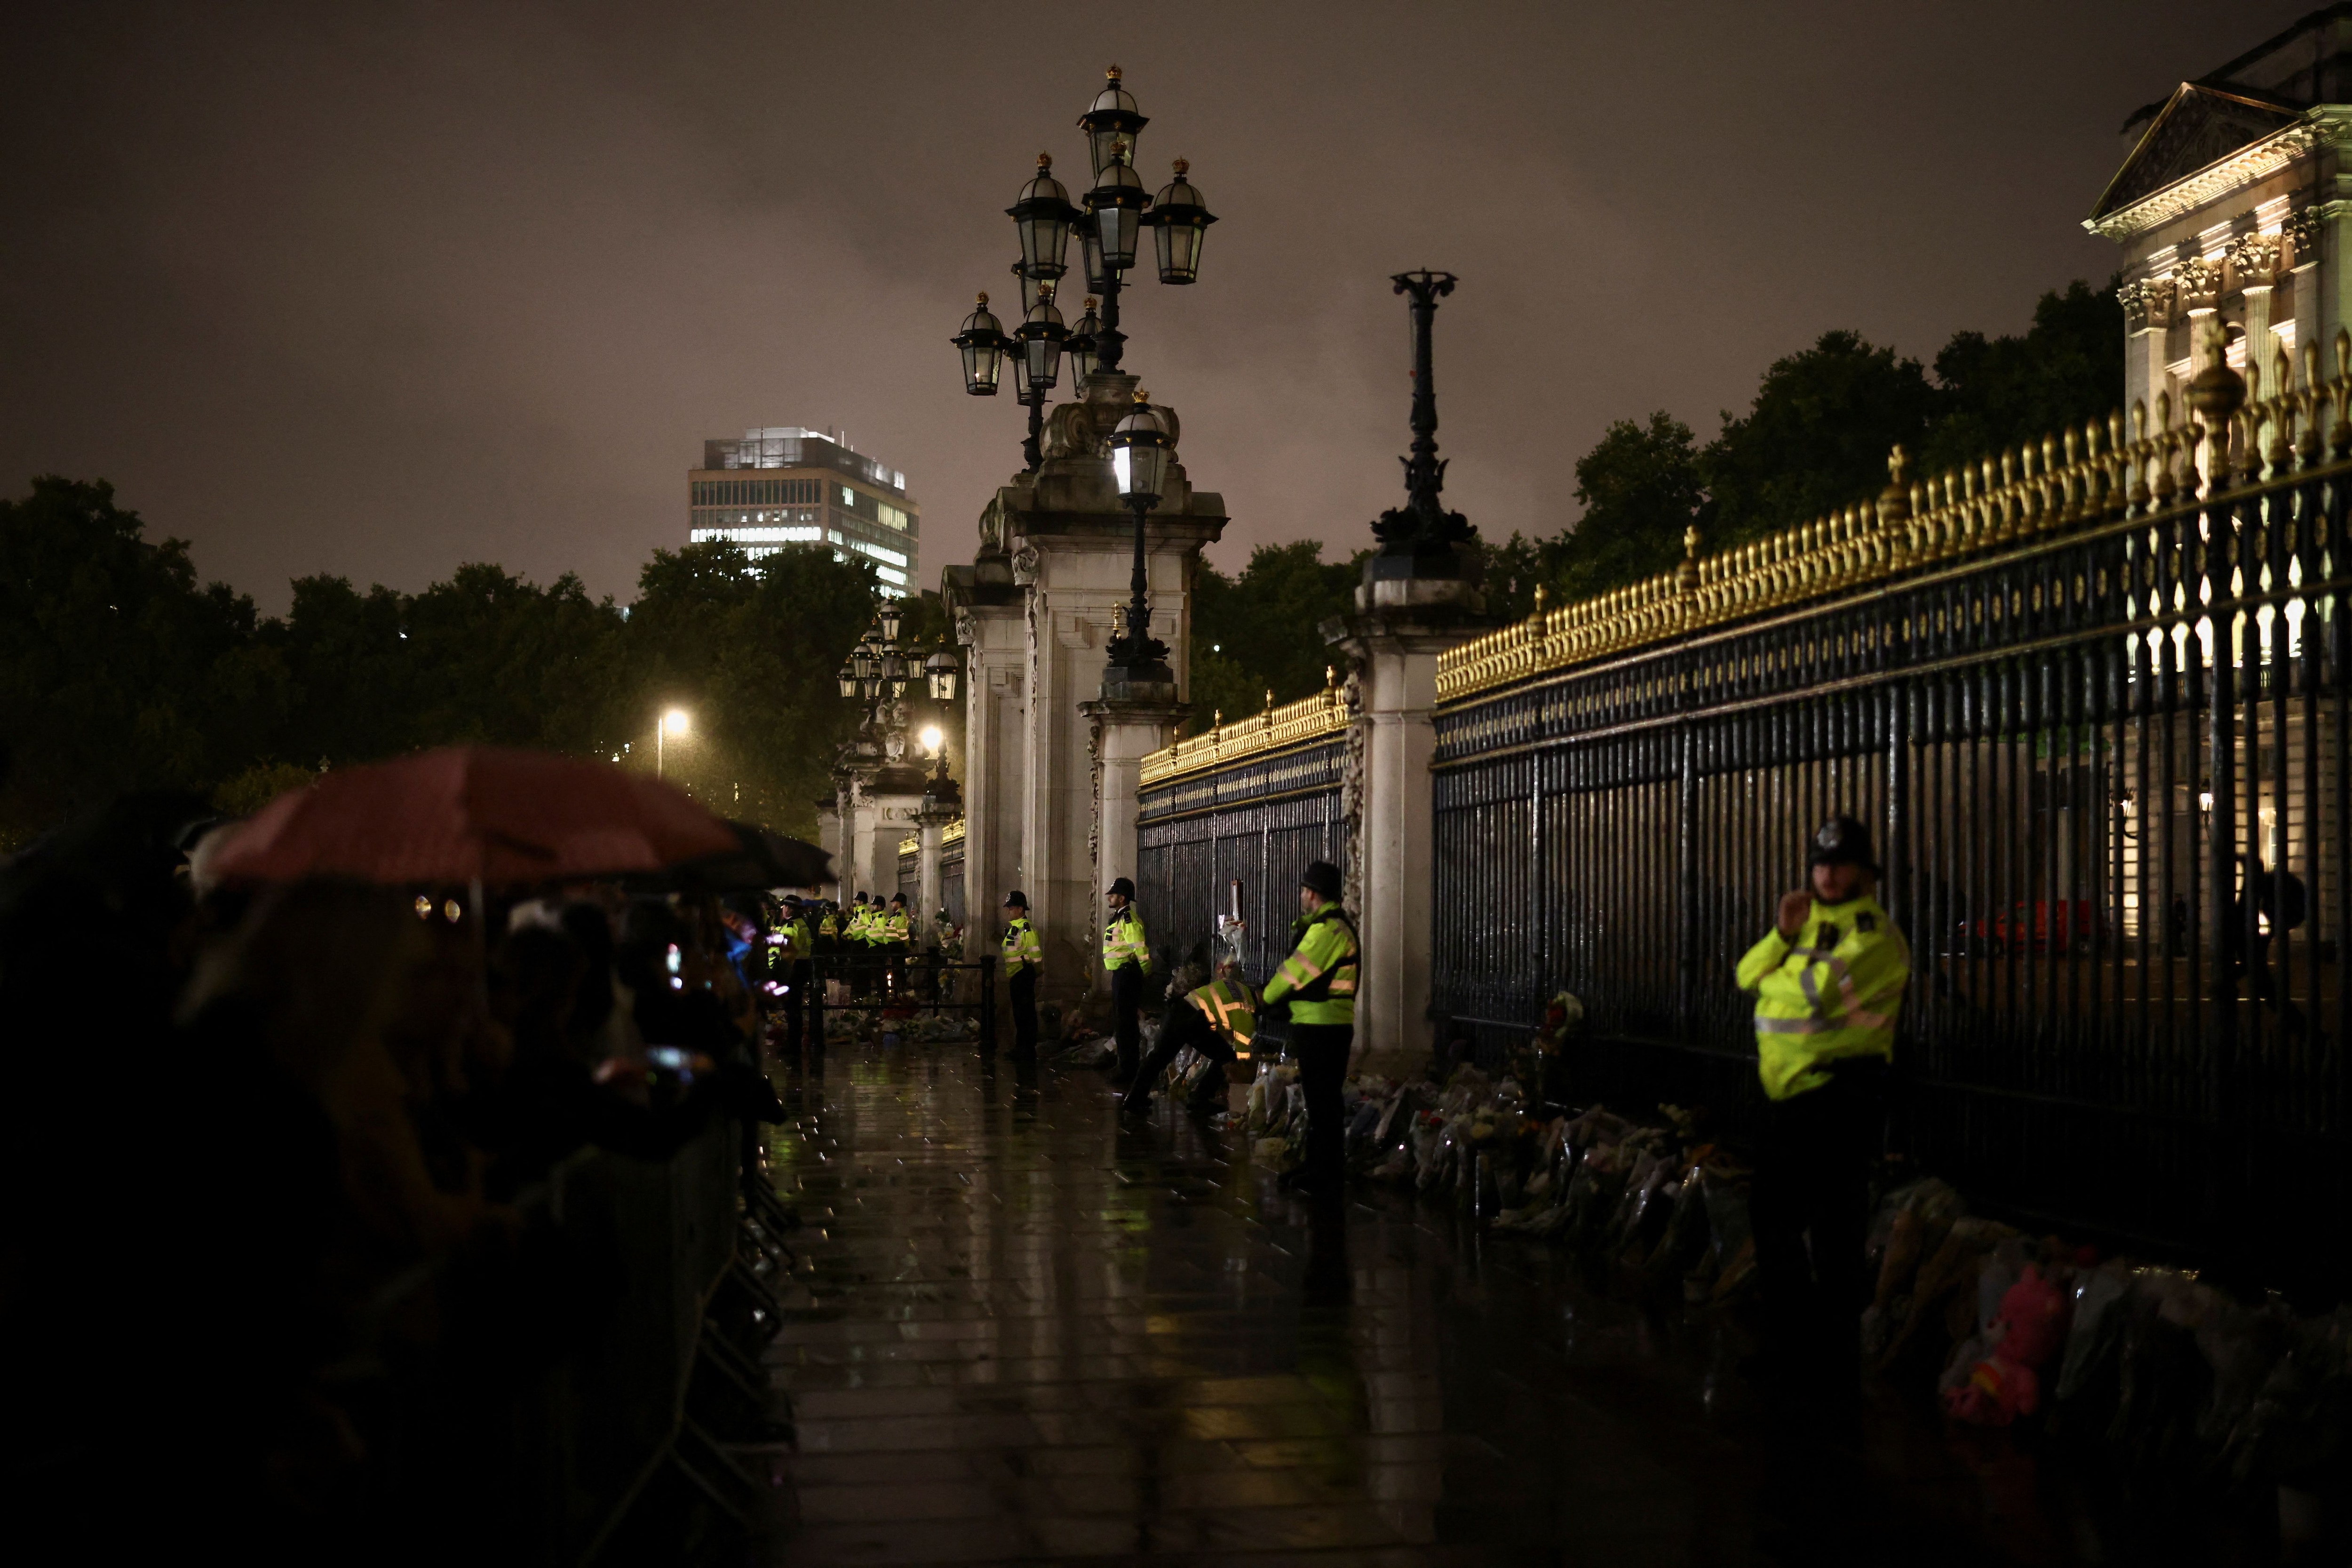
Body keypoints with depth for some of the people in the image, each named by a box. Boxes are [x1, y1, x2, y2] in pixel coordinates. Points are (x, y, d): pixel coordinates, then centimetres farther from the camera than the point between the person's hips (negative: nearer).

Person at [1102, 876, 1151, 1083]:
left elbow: (1141, 950, -22)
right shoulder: (1118, 918, 16)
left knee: (1126, 1023, -8)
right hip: (1120, 974, 11)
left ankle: (1128, 1071, -5)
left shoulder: (1129, 921, -17)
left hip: (1127, 974, -11)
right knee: (1122, 1021, 17)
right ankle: (1127, 1067, 25)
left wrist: (1146, 972, -14)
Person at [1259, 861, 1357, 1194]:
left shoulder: (1326, 929, -18)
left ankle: (1327, 1172, -2)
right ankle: (1319, 1164, 23)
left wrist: (1267, 996, 2)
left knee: (1322, 1101, -6)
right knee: (1321, 1099, 16)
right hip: (1330, 1024, 11)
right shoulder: (1339, 925, 17)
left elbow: (1296, 971, -13)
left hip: (1319, 1026, -11)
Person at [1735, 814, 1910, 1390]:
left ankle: (1835, 1360, 5)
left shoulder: (1874, 934, -12)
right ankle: (1789, 1343, 32)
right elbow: (1749, 975, 5)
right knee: (1775, 1216, 18)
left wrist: (1776, 980, -7)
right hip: (1788, 1094, 9)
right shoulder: (1810, 921, 15)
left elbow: (1819, 991, -24)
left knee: (1833, 1232, -4)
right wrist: (1782, 936, -10)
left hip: (1841, 1098, -9)